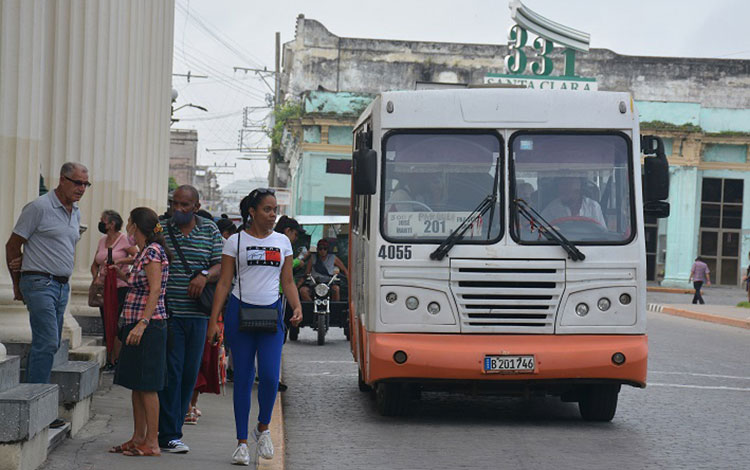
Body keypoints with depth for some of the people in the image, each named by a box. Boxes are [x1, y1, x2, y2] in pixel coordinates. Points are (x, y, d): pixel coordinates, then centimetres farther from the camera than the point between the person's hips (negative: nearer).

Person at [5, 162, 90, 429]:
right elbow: (13, 245, -4)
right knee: (47, 343, -15)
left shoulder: (76, 213, 15)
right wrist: (18, 285, 3)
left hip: (62, 286, 8)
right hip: (39, 284, -8)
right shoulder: (39, 207, -9)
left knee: (49, 344, 7)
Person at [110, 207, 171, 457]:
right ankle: (138, 438, 19)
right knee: (136, 385, 13)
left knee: (147, 386, -7)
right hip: (135, 325, 10)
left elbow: (155, 291, -20)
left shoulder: (153, 251, -13)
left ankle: (152, 443, -3)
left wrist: (142, 323, -25)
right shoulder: (143, 253, 16)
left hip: (149, 326, -10)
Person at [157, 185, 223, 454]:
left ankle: (173, 428, 18)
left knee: (190, 373, 7)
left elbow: (221, 266, 5)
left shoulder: (210, 231, 8)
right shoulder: (161, 230, 4)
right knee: (171, 372, -8)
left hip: (197, 314, 3)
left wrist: (205, 275, -17)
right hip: (168, 312, -3)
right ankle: (168, 436, -6)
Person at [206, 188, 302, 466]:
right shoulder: (236, 241, 2)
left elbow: (288, 282, 14)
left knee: (270, 376, -10)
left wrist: (297, 308, -4)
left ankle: (263, 428, 16)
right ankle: (242, 443, 8)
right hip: (240, 311, -2)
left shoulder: (282, 242, 11)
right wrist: (213, 320, -6)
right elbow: (224, 283, 1)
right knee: (243, 378, 1)